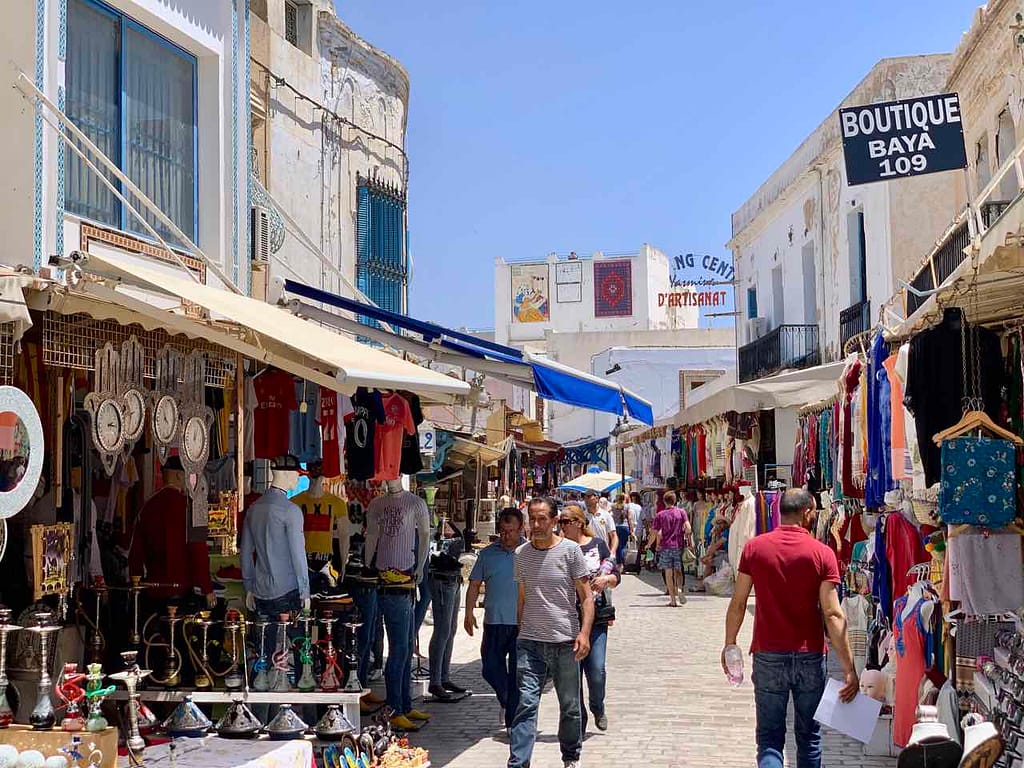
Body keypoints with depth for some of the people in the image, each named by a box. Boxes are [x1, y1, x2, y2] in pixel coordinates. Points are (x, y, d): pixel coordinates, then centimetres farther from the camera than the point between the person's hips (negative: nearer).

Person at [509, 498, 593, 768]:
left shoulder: (570, 550, -3)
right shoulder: (521, 554, 7)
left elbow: (586, 597, -3)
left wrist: (584, 633, -15)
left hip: (565, 642, -1)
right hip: (530, 643, 2)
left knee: (570, 706, 11)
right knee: (525, 704, -9)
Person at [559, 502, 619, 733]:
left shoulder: (598, 545, 5)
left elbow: (616, 577, 9)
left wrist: (606, 579, -11)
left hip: (596, 616, 0)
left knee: (596, 669, -6)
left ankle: (598, 708, 25)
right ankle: (578, 720, 17)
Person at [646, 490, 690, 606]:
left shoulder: (660, 515, 0)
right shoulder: (681, 512, 2)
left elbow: (654, 533, -2)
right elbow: (688, 528, -10)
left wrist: (649, 544, 14)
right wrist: (688, 540, 5)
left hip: (666, 546, -1)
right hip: (679, 545, 1)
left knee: (668, 573, 3)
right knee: (678, 570, 13)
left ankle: (673, 599, 1)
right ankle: (679, 588, -15)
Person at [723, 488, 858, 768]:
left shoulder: (754, 547, -3)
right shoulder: (822, 553, -7)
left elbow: (738, 603, 0)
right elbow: (833, 614, -12)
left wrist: (730, 644, 14)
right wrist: (849, 669, -10)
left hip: (768, 656, 0)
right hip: (810, 658, 0)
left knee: (769, 737, 5)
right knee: (809, 737, 16)